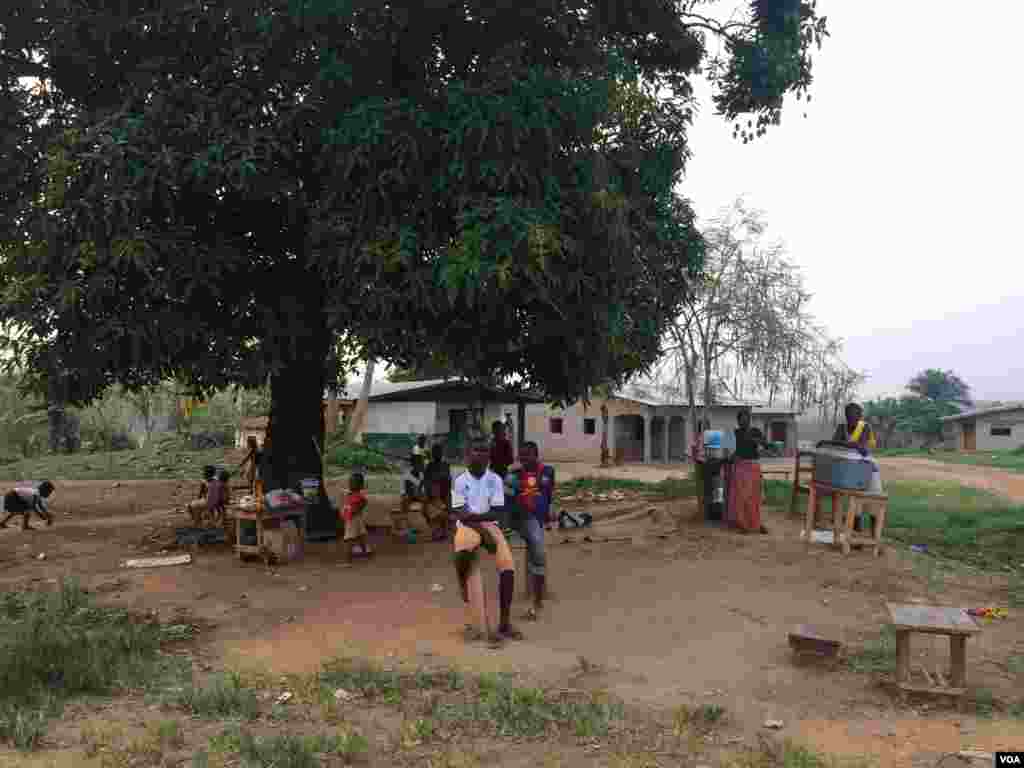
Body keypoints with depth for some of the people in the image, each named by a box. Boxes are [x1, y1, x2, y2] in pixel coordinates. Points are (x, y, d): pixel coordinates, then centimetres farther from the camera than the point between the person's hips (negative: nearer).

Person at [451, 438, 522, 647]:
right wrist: (482, 530, -19)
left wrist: (476, 516, -19)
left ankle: (504, 623, -1)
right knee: (462, 553, -36)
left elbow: (498, 512, -4)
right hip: (468, 526, -3)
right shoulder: (460, 481, -4)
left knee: (508, 567, -17)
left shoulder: (495, 479, 1)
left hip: (490, 525, 3)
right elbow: (460, 515, -9)